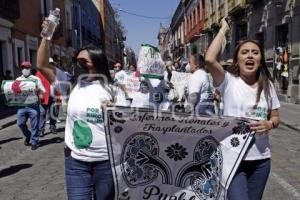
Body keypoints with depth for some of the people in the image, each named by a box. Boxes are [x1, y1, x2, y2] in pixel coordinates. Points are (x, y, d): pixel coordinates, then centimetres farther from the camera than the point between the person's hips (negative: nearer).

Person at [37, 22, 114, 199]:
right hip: (76, 160, 2)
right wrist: (46, 37, -6)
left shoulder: (110, 88, -3)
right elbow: (42, 65, 2)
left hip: (105, 160, -1)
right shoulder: (72, 83, 3)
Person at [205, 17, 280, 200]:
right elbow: (209, 59, -28)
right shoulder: (229, 81, -10)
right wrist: (224, 29, -14)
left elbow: (276, 118, 12)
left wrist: (268, 125, -12)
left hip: (261, 159, 5)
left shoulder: (267, 85, 3)